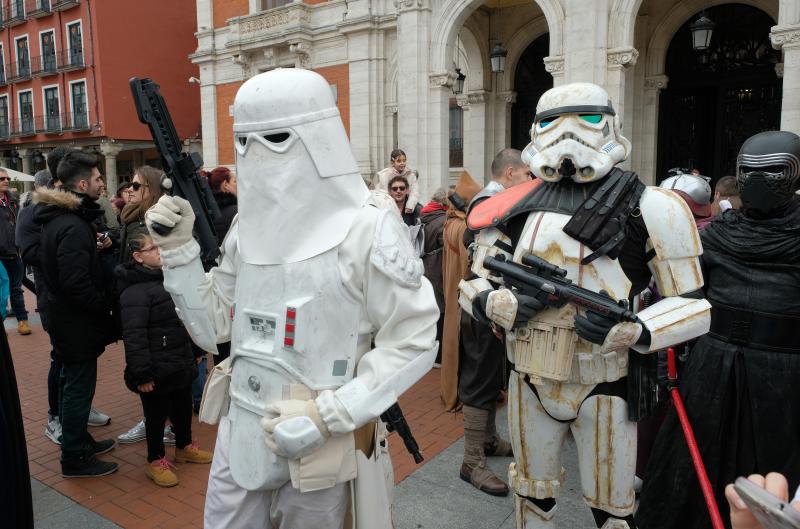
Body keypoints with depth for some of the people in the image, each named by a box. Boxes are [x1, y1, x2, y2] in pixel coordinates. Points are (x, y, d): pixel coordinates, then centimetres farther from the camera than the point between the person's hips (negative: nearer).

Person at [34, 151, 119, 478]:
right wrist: (106, 306, -15)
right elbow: (76, 284, -28)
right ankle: (74, 459, 18)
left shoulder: (56, 217, 7)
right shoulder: (73, 227, -25)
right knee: (79, 387, 4)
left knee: (75, 384, 22)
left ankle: (80, 441, 38)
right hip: (77, 324, -10)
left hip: (64, 316, 10)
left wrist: (96, 248, 7)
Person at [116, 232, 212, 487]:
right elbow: (134, 337, -24)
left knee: (183, 408, 21)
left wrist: (190, 355, 24)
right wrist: (142, 374, -25)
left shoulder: (166, 278, 10)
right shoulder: (135, 291, -21)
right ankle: (155, 461, 26)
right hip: (157, 371, -8)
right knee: (157, 415, 8)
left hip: (181, 365, 8)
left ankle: (184, 447, 41)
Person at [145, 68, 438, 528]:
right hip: (240, 439, 5)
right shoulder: (249, 228, 2)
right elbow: (212, 327, 6)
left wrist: (328, 415, -19)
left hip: (319, 452, -4)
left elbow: (414, 341, -15)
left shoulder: (366, 229, -16)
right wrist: (179, 248, -5)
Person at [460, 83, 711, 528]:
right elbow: (475, 287, 6)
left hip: (604, 387, -3)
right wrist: (510, 305, -16)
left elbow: (693, 304, -6)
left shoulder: (648, 207, -8)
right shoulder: (516, 207, 1)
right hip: (531, 383, 3)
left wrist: (631, 330, -23)